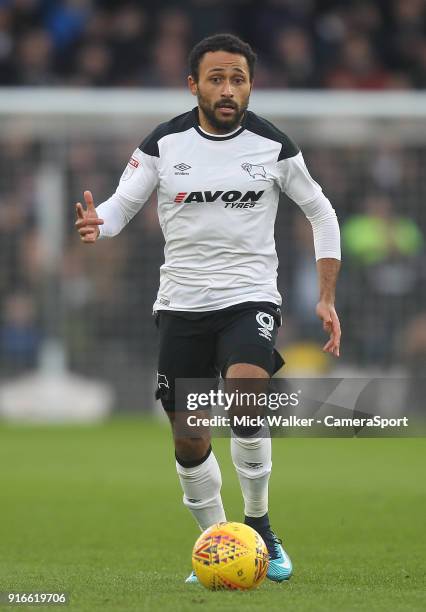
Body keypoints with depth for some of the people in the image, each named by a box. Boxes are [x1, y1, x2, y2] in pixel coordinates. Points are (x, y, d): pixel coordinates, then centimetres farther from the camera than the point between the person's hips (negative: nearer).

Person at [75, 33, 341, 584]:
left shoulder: (273, 146, -2)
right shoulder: (164, 143, -2)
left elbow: (321, 213, 10)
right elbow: (121, 205, 1)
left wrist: (327, 299, 5)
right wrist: (97, 224, -24)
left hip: (250, 297, -2)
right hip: (181, 305, 2)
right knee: (189, 439, 5)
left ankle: (258, 524, -11)